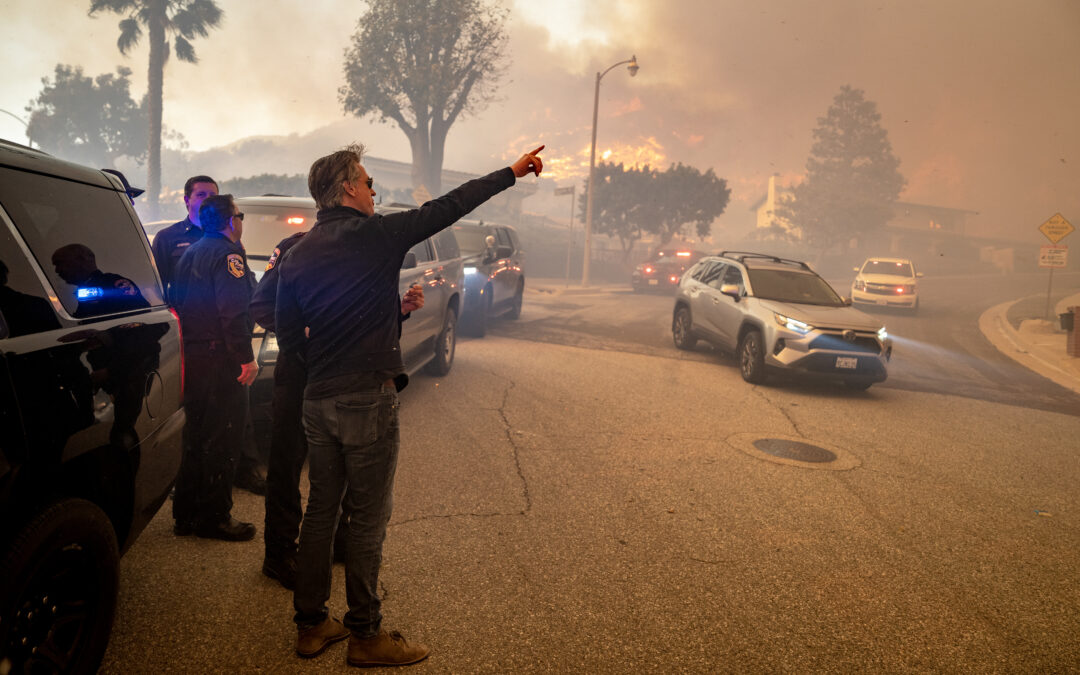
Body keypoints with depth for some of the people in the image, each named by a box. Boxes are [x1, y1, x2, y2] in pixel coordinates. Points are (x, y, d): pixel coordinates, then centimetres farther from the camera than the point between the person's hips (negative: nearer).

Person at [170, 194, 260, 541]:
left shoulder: (191, 251, 18)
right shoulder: (227, 252, -12)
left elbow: (177, 302, 20)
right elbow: (233, 311, -22)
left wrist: (187, 346, 22)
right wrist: (246, 357, -21)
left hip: (191, 354, 10)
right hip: (219, 357, -9)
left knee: (194, 434, 16)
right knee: (222, 439, -2)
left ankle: (186, 513, 24)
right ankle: (214, 516, 4)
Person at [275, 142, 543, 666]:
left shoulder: (296, 256, 9)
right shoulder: (376, 234, -9)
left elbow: (287, 338, 10)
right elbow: (448, 207, -3)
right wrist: (512, 172, 6)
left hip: (317, 401, 7)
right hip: (368, 400, -6)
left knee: (321, 510, 15)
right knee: (367, 519, 3)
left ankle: (310, 624, 26)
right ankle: (365, 636, 14)